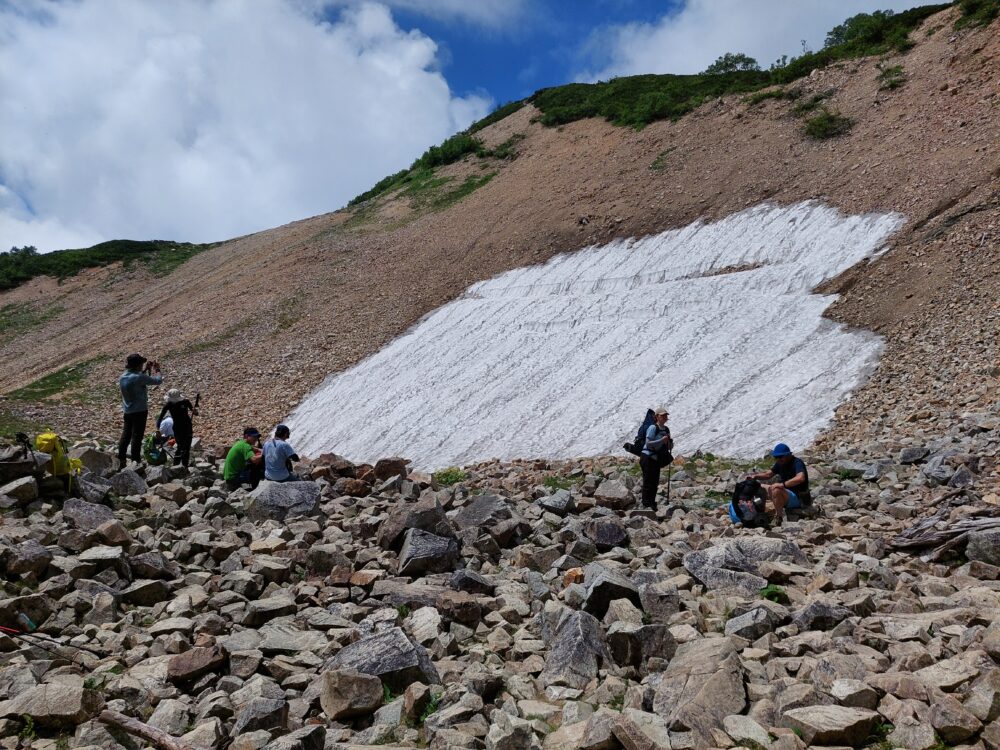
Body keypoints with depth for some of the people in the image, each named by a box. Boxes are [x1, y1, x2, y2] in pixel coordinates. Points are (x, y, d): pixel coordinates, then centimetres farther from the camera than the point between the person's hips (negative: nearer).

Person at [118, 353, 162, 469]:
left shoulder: (122, 377, 4)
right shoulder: (139, 377, -20)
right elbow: (158, 380, -13)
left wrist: (146, 370, 19)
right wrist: (157, 370, 5)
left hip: (127, 412, 7)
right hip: (139, 411, -7)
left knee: (125, 436, 13)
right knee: (137, 437, 0)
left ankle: (121, 462, 17)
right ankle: (136, 463, 4)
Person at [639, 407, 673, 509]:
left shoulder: (666, 429, 12)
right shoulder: (653, 428, -12)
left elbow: (669, 447, 17)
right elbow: (648, 443, -19)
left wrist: (670, 442, -5)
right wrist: (661, 440, -25)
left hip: (656, 459, 8)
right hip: (648, 457, -8)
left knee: (655, 483, 10)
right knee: (648, 482, -9)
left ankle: (652, 504, 18)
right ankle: (646, 504, -8)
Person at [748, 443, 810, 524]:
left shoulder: (797, 463, -19)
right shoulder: (780, 463, 6)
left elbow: (800, 478, -37)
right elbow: (768, 474, 15)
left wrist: (782, 484, -39)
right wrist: (755, 476, -4)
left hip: (798, 498, -9)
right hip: (787, 493, 9)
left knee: (776, 490, -35)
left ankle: (778, 518, -23)